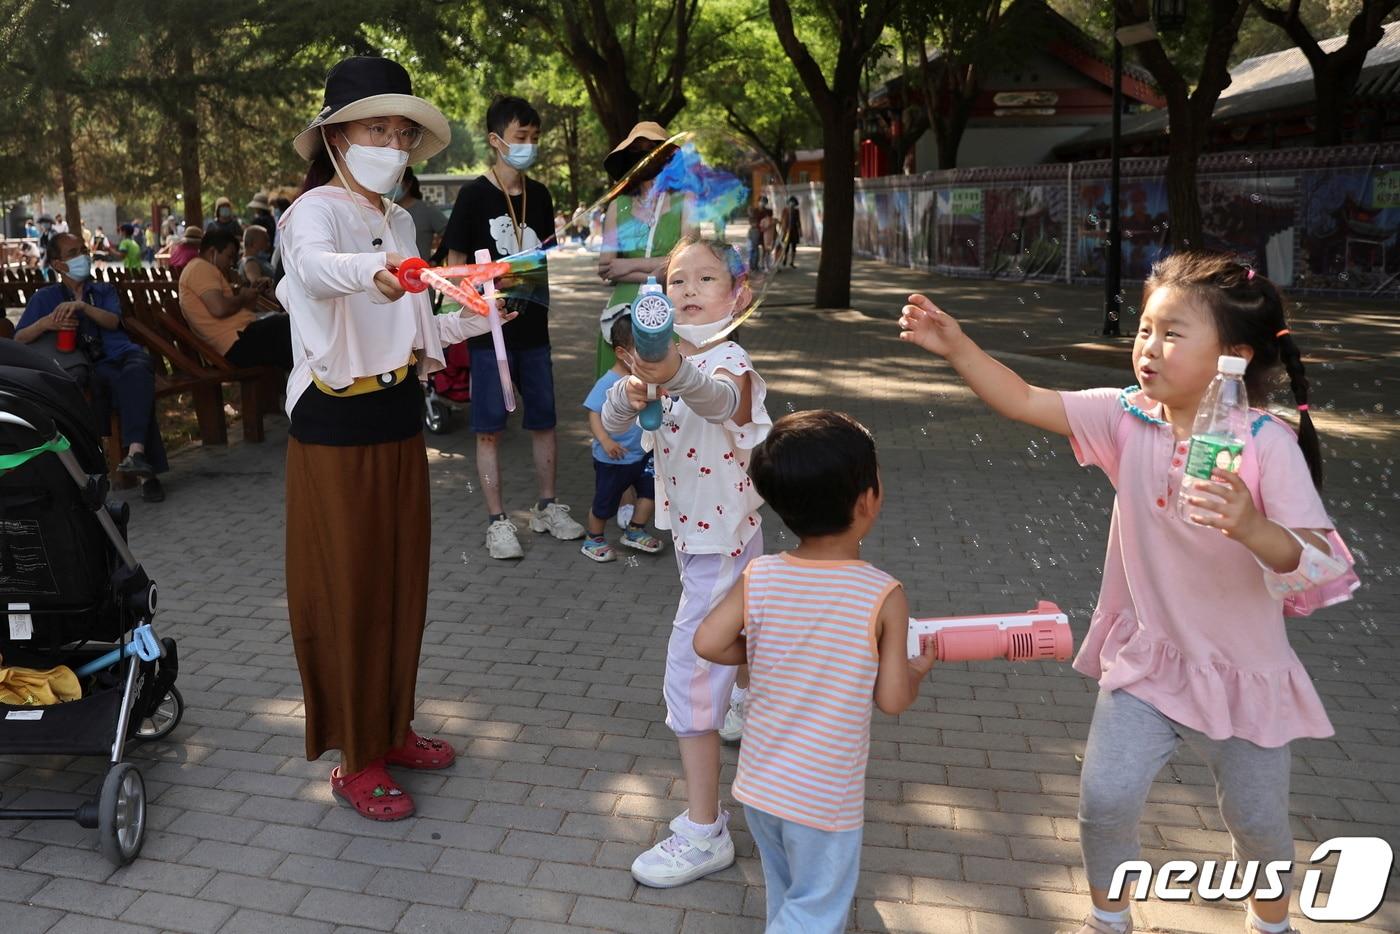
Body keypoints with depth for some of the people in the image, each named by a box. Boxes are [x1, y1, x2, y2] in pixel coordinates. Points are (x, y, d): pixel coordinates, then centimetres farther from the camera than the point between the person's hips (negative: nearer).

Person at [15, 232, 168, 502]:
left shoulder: (103, 290, 29)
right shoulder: (45, 298, 22)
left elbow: (113, 321, 7)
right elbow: (18, 340, 12)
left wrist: (81, 306, -12)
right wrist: (45, 324, -9)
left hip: (120, 354, 2)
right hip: (89, 365, -2)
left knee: (137, 371, -38)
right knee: (130, 386, -37)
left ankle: (136, 452, -55)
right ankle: (147, 471, -45)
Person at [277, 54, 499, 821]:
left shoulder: (399, 222, 11)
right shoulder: (317, 210, -12)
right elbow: (315, 267, -38)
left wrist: (469, 321, 7)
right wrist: (370, 272, -58)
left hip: (398, 419, 8)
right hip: (336, 426, -7)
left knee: (400, 579, 15)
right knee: (347, 589, 2)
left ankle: (390, 728, 32)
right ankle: (355, 759, 16)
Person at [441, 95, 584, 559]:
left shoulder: (539, 195, 9)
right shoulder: (475, 195, -6)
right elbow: (455, 264, -5)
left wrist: (541, 276, 1)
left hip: (533, 327, 5)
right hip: (490, 329, -5)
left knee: (543, 420, 12)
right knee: (489, 428, 1)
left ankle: (547, 506, 26)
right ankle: (497, 521, 11)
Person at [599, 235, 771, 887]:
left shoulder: (729, 362, -22)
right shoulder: (669, 360, 1)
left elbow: (715, 396, -47)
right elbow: (612, 424, -10)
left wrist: (675, 373, -69)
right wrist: (629, 392, -33)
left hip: (718, 542, -8)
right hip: (695, 534, 8)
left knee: (690, 679, -6)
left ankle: (705, 834, 5)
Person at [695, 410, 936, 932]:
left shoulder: (760, 576, -13)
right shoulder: (884, 596, -20)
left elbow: (708, 643, -12)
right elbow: (892, 699, -14)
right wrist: (920, 668, 7)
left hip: (758, 781, 4)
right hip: (825, 797, -4)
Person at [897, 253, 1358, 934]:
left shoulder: (1268, 445, -20)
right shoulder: (1128, 417, -10)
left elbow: (1321, 574, -24)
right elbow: (1026, 402, -10)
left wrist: (1251, 527, -44)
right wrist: (956, 347, -22)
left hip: (1243, 674, -2)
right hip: (1144, 660, 2)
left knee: (1258, 821, 17)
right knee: (1104, 800, 1)